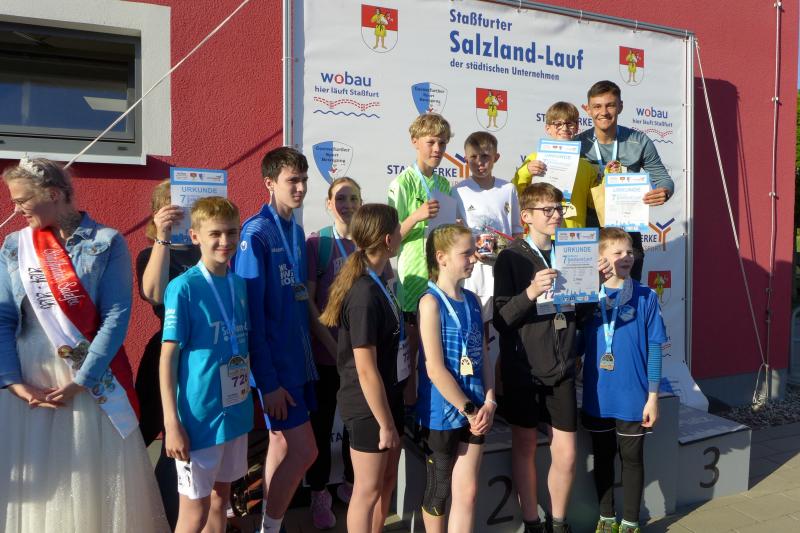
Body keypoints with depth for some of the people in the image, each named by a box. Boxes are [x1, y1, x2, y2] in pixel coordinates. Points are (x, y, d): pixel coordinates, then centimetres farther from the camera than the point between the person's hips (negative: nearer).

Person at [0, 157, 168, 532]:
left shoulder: (106, 242, -4)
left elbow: (116, 316, -10)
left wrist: (82, 381, -14)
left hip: (95, 382, -2)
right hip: (30, 384, 3)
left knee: (100, 479, 7)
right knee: (32, 480, 10)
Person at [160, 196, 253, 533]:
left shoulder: (240, 283, 4)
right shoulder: (183, 287, -14)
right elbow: (168, 357, -12)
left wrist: (251, 396, 12)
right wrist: (172, 423, -13)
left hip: (236, 410, 6)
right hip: (199, 416, -5)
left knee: (221, 498, 19)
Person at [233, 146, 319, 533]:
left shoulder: (296, 230, 9)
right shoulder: (256, 232, -15)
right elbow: (251, 312, -18)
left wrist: (306, 355, 14)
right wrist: (268, 381, -18)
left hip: (299, 358, 8)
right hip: (276, 363, -8)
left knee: (283, 444, 16)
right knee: (303, 450, -5)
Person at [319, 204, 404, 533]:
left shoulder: (376, 283, 4)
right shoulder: (364, 293, -25)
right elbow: (366, 370, -24)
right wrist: (386, 424, -17)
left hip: (388, 395, 9)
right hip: (368, 407, -9)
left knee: (387, 481, 21)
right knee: (368, 490, 9)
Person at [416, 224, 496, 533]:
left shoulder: (472, 300, 6)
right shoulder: (431, 301, -14)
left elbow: (483, 355, 8)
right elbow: (435, 369, -19)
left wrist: (488, 403, -3)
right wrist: (468, 410, -13)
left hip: (475, 412, 6)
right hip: (442, 414, -5)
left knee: (467, 492, 10)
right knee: (439, 491, 14)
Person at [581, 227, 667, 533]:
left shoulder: (646, 297, -6)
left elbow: (654, 348, -5)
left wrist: (653, 396, -6)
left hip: (633, 397, -2)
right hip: (597, 397, 2)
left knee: (632, 459, 11)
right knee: (602, 458, 16)